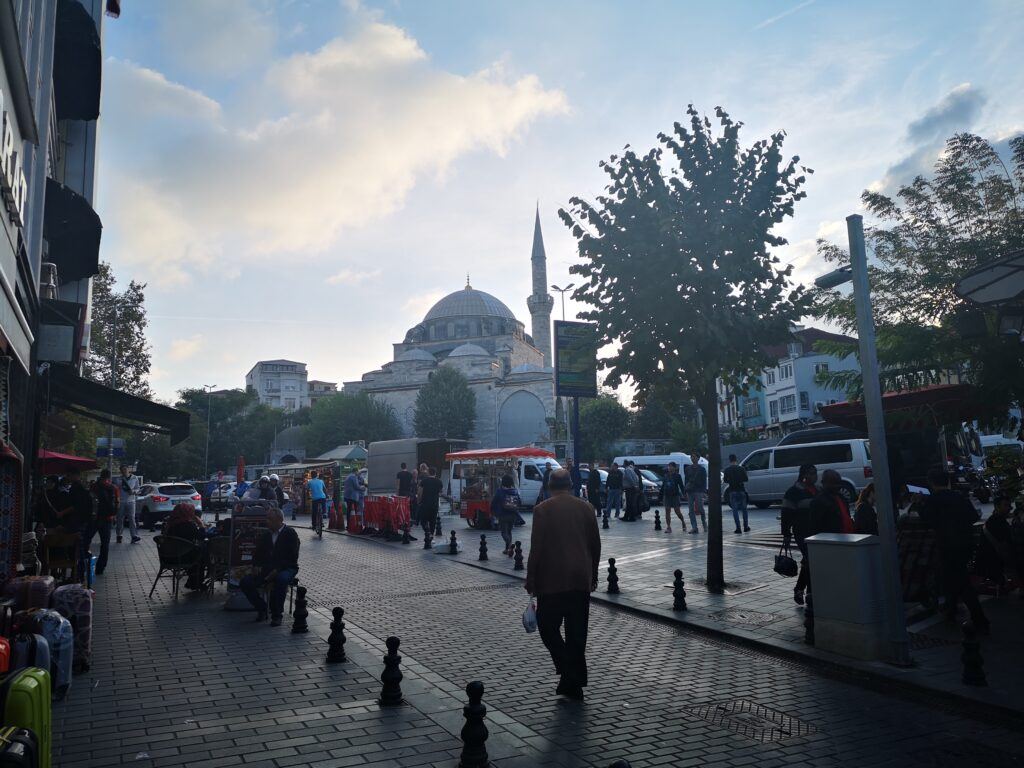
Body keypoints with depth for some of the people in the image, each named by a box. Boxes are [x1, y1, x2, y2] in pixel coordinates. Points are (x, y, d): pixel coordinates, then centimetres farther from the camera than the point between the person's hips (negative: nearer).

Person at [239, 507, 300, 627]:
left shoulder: (290, 533, -3)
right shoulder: (265, 535, 16)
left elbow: (292, 557, -11)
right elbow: (257, 554, 22)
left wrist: (277, 570, -21)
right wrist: (257, 566, 0)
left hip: (286, 569, -6)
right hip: (266, 569, 6)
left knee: (281, 579, -39)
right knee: (245, 582, -15)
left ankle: (277, 614, -20)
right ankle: (262, 608, 5)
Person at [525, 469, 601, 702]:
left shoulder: (543, 510, -6)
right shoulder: (585, 507, 5)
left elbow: (536, 547, -9)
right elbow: (596, 544, 9)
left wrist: (530, 579, -1)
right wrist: (593, 574, 20)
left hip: (552, 580, -4)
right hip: (582, 580, 4)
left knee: (548, 626, 9)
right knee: (577, 632, 10)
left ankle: (567, 670, -5)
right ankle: (575, 683, 14)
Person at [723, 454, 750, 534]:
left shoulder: (727, 470, -4)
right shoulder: (741, 469, -3)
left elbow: (726, 481, -1)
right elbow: (746, 480, -1)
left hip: (732, 491, -1)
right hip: (741, 490, 1)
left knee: (735, 510, 2)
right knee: (744, 509, 14)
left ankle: (738, 528, -4)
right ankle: (746, 527, 19)